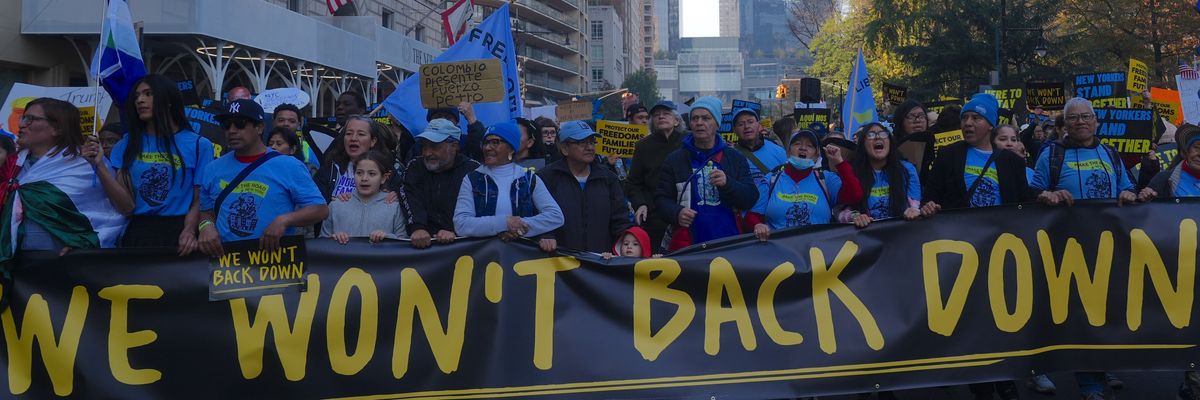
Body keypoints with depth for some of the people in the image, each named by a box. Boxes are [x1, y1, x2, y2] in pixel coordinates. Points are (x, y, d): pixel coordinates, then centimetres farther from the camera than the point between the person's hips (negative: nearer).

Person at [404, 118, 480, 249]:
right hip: (423, 243, 4)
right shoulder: (415, 167, 12)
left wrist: (456, 232, -24)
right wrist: (417, 228, -24)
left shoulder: (473, 170, 3)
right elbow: (412, 203, -5)